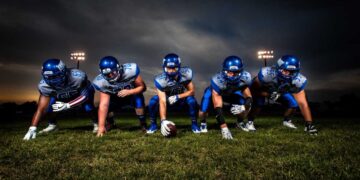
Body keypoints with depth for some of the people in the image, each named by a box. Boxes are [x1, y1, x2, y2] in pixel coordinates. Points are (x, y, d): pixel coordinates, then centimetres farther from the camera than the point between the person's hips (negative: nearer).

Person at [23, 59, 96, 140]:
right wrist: (32, 129, -37)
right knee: (49, 106, -16)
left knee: (88, 107, -26)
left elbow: (85, 96, -31)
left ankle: (96, 123, 3)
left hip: (83, 91, -3)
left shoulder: (78, 77, -43)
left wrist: (67, 105, -42)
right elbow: (40, 109, -29)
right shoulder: (45, 85, -32)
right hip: (61, 96, 3)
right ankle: (52, 125, 14)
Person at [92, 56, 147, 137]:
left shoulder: (130, 70, -35)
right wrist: (101, 126, -37)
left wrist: (128, 92, -40)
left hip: (132, 93, -2)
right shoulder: (102, 82, -28)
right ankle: (110, 123, 14)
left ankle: (143, 125, -8)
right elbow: (103, 104, -32)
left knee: (139, 99, -32)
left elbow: (142, 87, -23)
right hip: (116, 98, 2)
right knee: (107, 105, -22)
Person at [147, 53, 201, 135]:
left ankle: (194, 124, -6)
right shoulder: (160, 80, -31)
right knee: (153, 101, -28)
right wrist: (163, 120, -47)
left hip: (181, 98, 1)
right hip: (168, 99, 0)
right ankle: (153, 124, -3)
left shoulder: (186, 74, -26)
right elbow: (162, 101, -35)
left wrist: (177, 97, -32)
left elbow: (192, 91, -16)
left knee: (192, 101, -31)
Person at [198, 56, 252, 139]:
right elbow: (218, 107, -41)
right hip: (215, 92, -3)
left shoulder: (245, 77, -32)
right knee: (203, 112, -22)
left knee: (246, 107, -16)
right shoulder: (218, 80, -43)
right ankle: (203, 123, 17)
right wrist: (224, 129, -46)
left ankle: (240, 122, 18)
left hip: (232, 93, 3)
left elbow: (248, 96, -19)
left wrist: (245, 105, -44)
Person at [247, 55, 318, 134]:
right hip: (263, 89, -3)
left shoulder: (298, 80, -30)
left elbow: (302, 103, -27)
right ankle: (250, 121, -3)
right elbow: (253, 90, -27)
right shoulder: (267, 73, -41)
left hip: (281, 91, 4)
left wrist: (309, 123, -31)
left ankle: (287, 120, 18)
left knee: (294, 104, -14)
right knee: (258, 103, -30)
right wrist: (268, 94, -42)